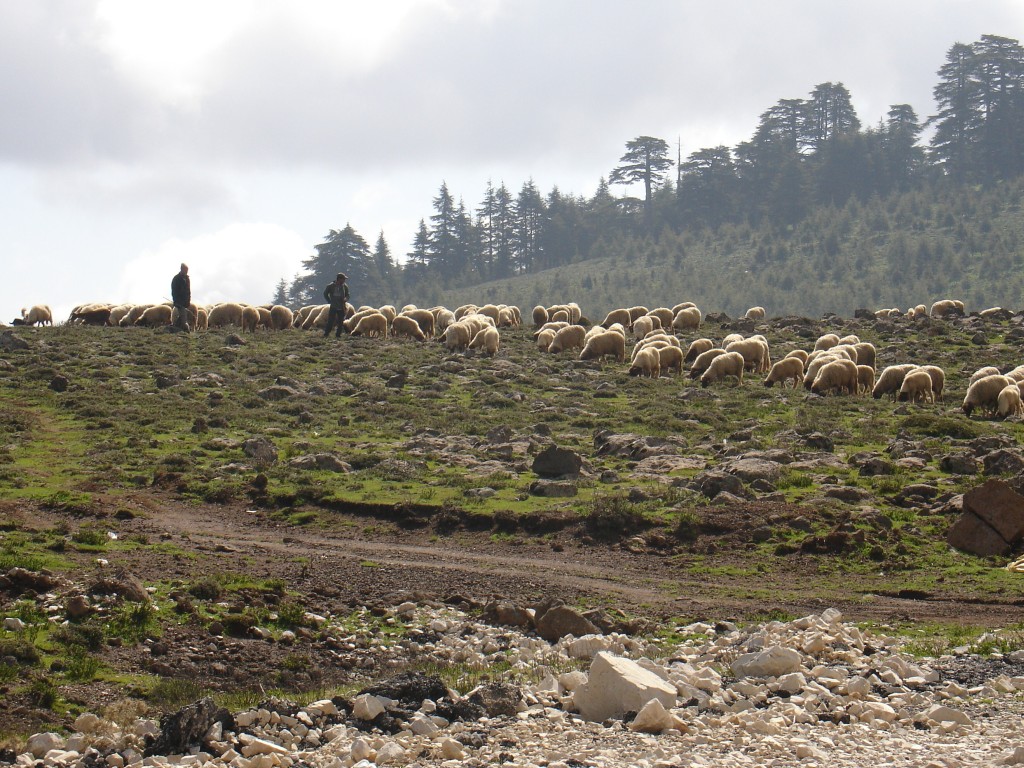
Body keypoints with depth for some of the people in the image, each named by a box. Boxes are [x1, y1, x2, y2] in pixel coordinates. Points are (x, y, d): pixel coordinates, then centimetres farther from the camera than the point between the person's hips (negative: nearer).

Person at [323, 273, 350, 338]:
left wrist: (345, 299, -11)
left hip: (341, 308, 3)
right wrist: (330, 301, -3)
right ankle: (326, 335, 0)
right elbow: (325, 294, 5)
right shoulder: (331, 286, -7)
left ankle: (337, 335, 14)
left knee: (341, 323, 5)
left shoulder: (345, 286, 1)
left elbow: (347, 295, 11)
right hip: (333, 307, -3)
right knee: (330, 322, -6)